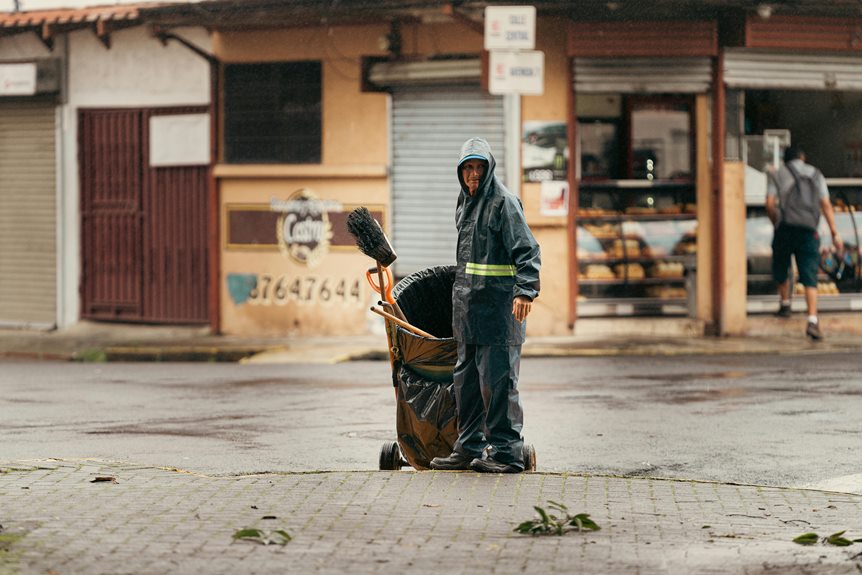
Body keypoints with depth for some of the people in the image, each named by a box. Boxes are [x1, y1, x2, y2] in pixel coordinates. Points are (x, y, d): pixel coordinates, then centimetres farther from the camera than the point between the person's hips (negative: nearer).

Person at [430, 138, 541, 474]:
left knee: (497, 377, -9)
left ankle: (506, 451, -6)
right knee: (467, 377, 12)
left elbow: (526, 250, -16)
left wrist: (525, 291, -27)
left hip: (499, 303, -9)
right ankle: (469, 448, 20)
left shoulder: (503, 202, -9)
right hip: (467, 301, 9)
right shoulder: (465, 201, 16)